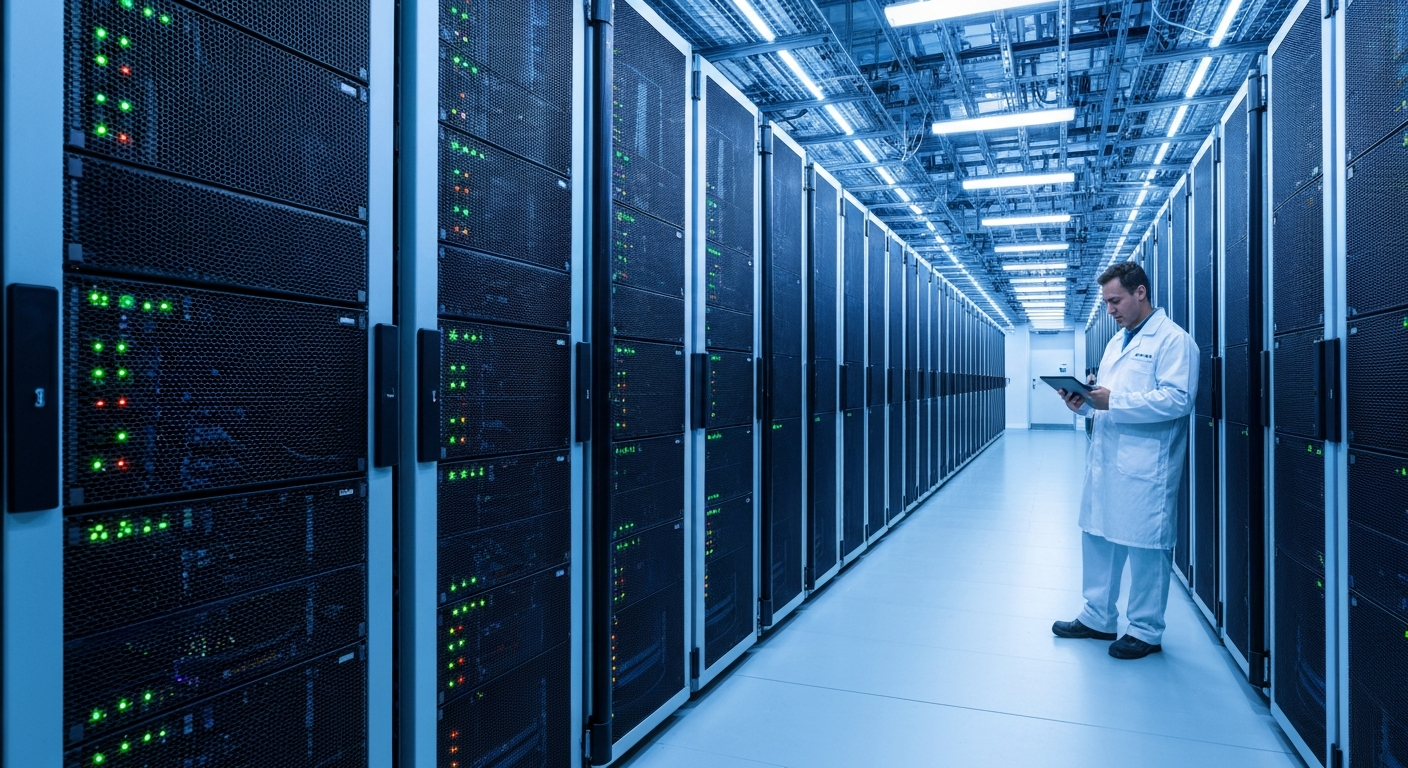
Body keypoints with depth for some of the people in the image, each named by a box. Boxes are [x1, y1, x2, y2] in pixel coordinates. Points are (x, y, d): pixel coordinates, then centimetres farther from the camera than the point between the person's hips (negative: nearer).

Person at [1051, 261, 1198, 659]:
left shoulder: (1174, 340, -8)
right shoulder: (1116, 342, 18)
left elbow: (1178, 399, -20)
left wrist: (1113, 401, -23)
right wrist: (1085, 401, 1)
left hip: (1146, 467, -8)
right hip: (1105, 459, 8)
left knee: (1146, 549, 3)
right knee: (1097, 537, 13)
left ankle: (1146, 631, 18)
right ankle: (1098, 618, 27)